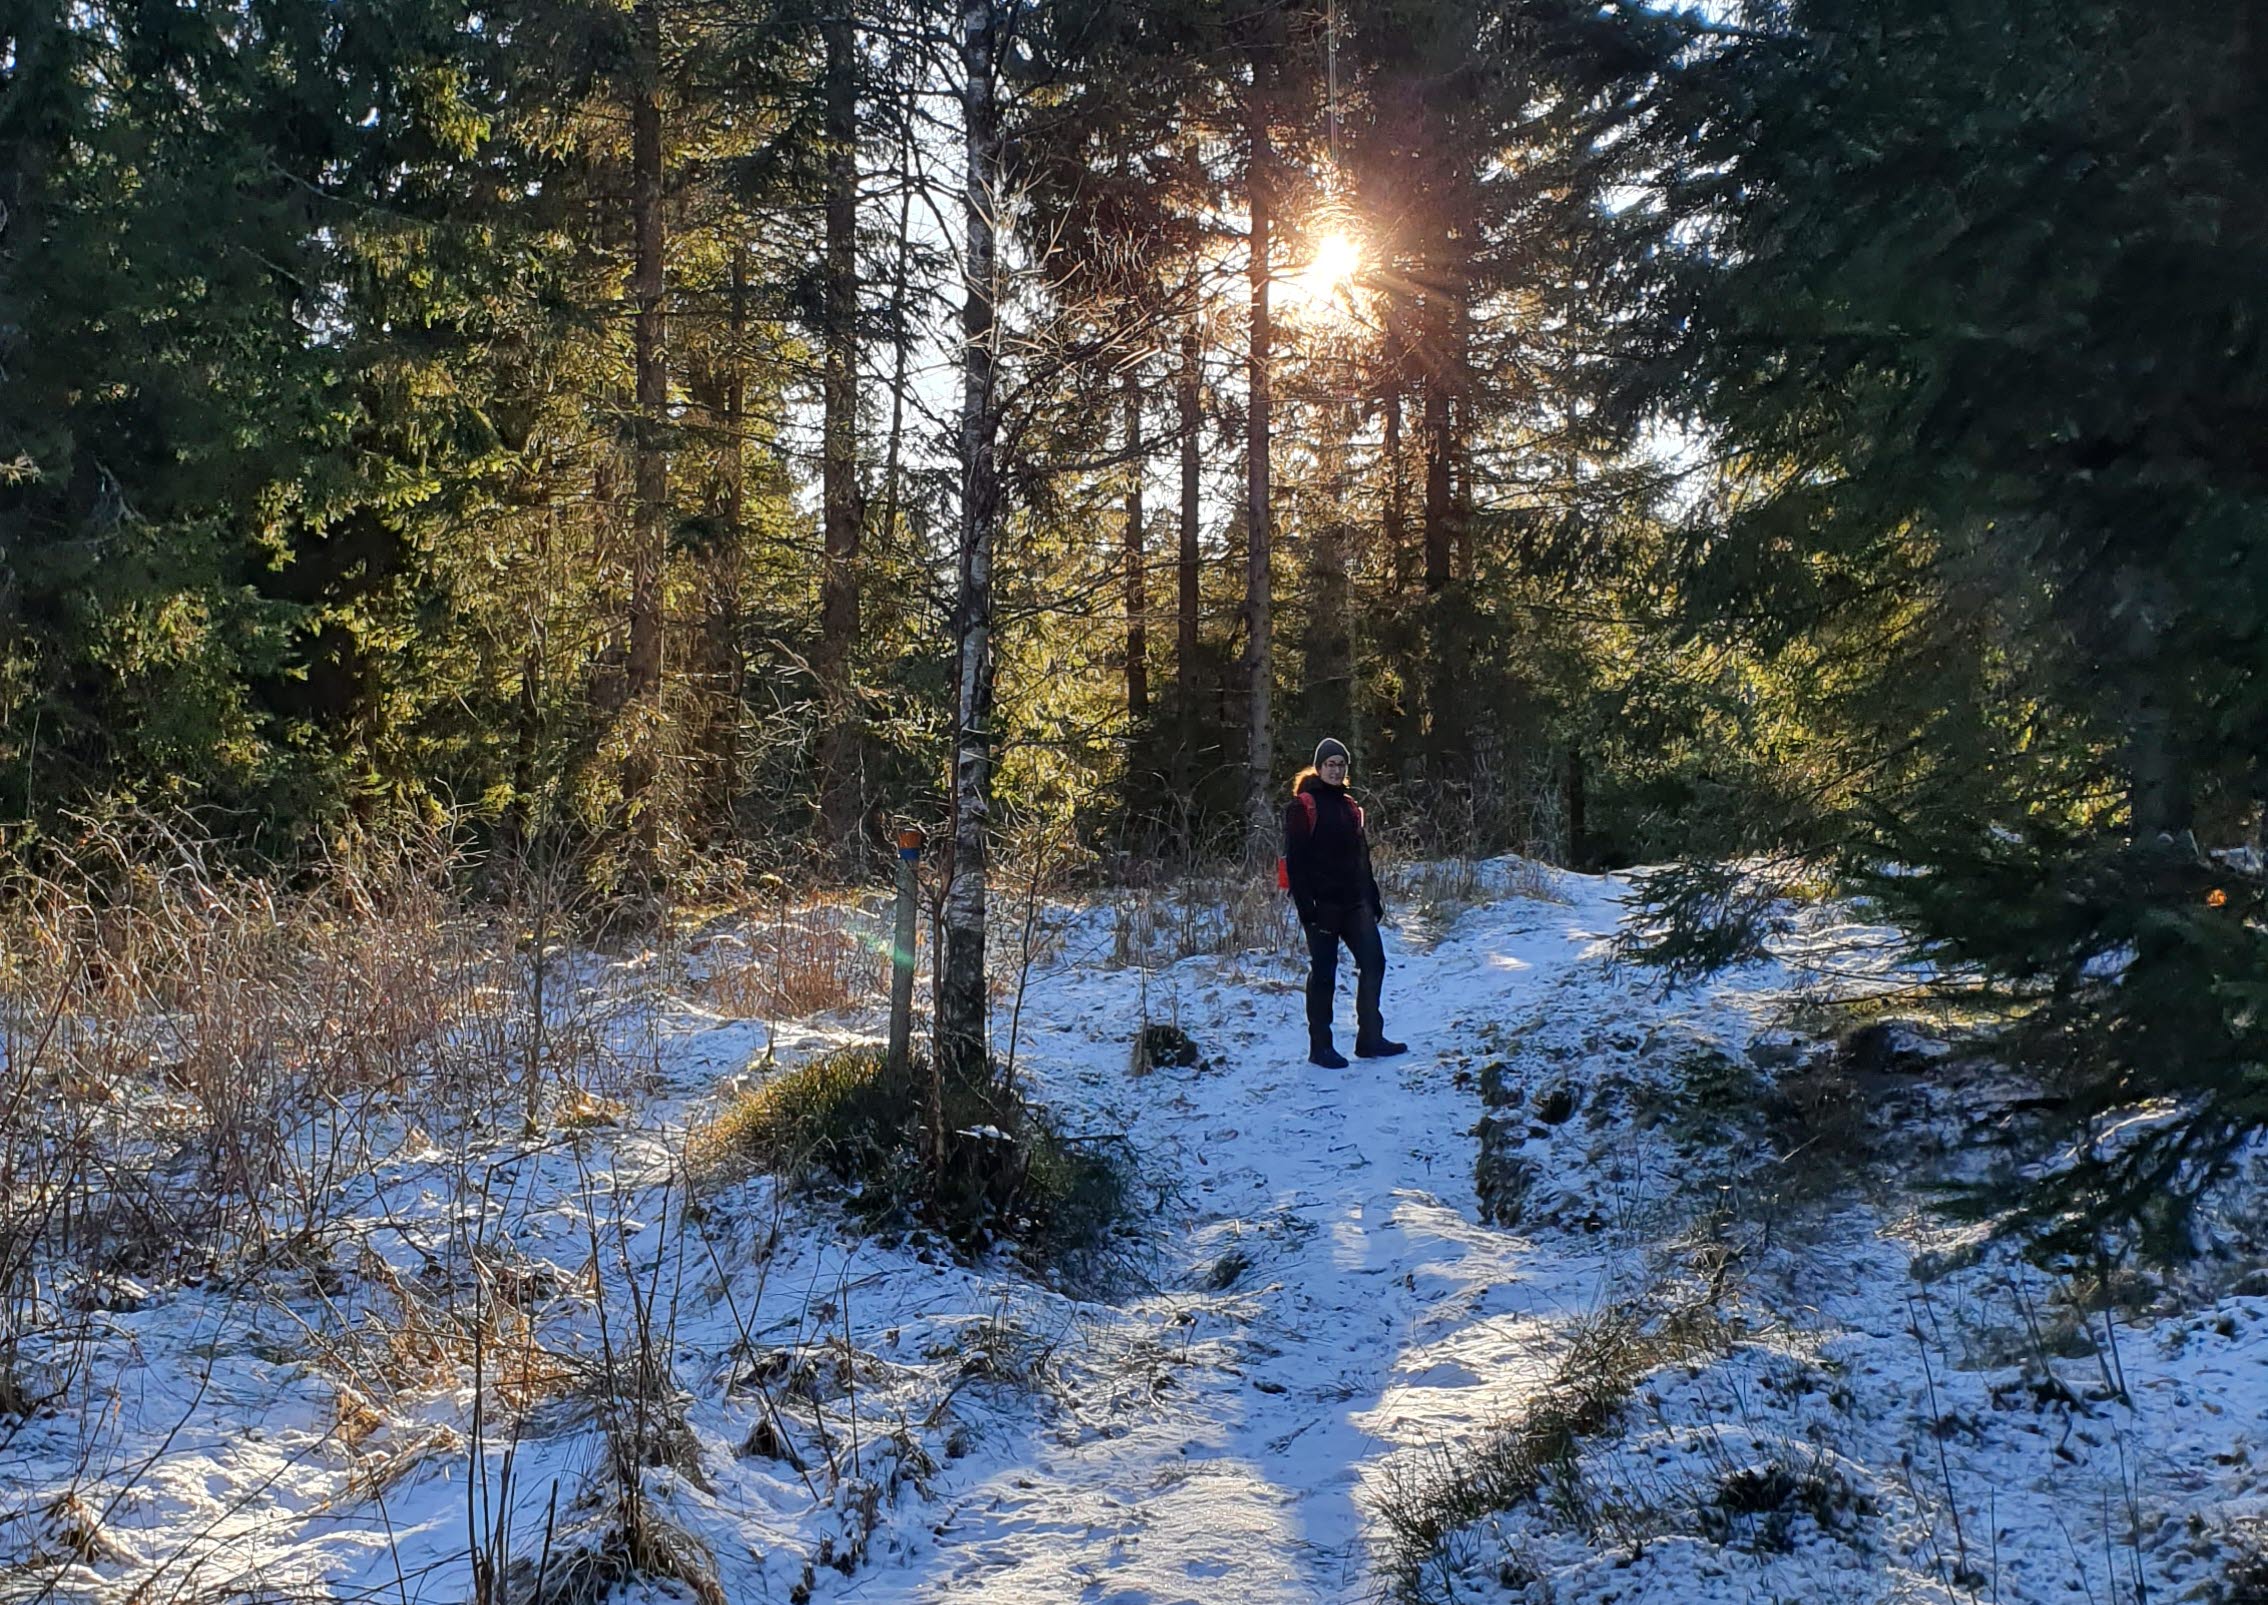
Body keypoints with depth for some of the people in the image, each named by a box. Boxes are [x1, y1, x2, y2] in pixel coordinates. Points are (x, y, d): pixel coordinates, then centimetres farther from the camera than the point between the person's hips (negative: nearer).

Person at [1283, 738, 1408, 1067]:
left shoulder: (1349, 806, 15)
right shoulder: (1303, 806, -6)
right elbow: (1295, 860, -12)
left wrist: (1372, 898, 15)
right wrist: (1305, 904, -18)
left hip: (1354, 901, 7)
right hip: (1322, 903, -7)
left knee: (1373, 961, 4)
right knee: (1323, 972, -1)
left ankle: (1370, 1038, 13)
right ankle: (1320, 1047, 8)